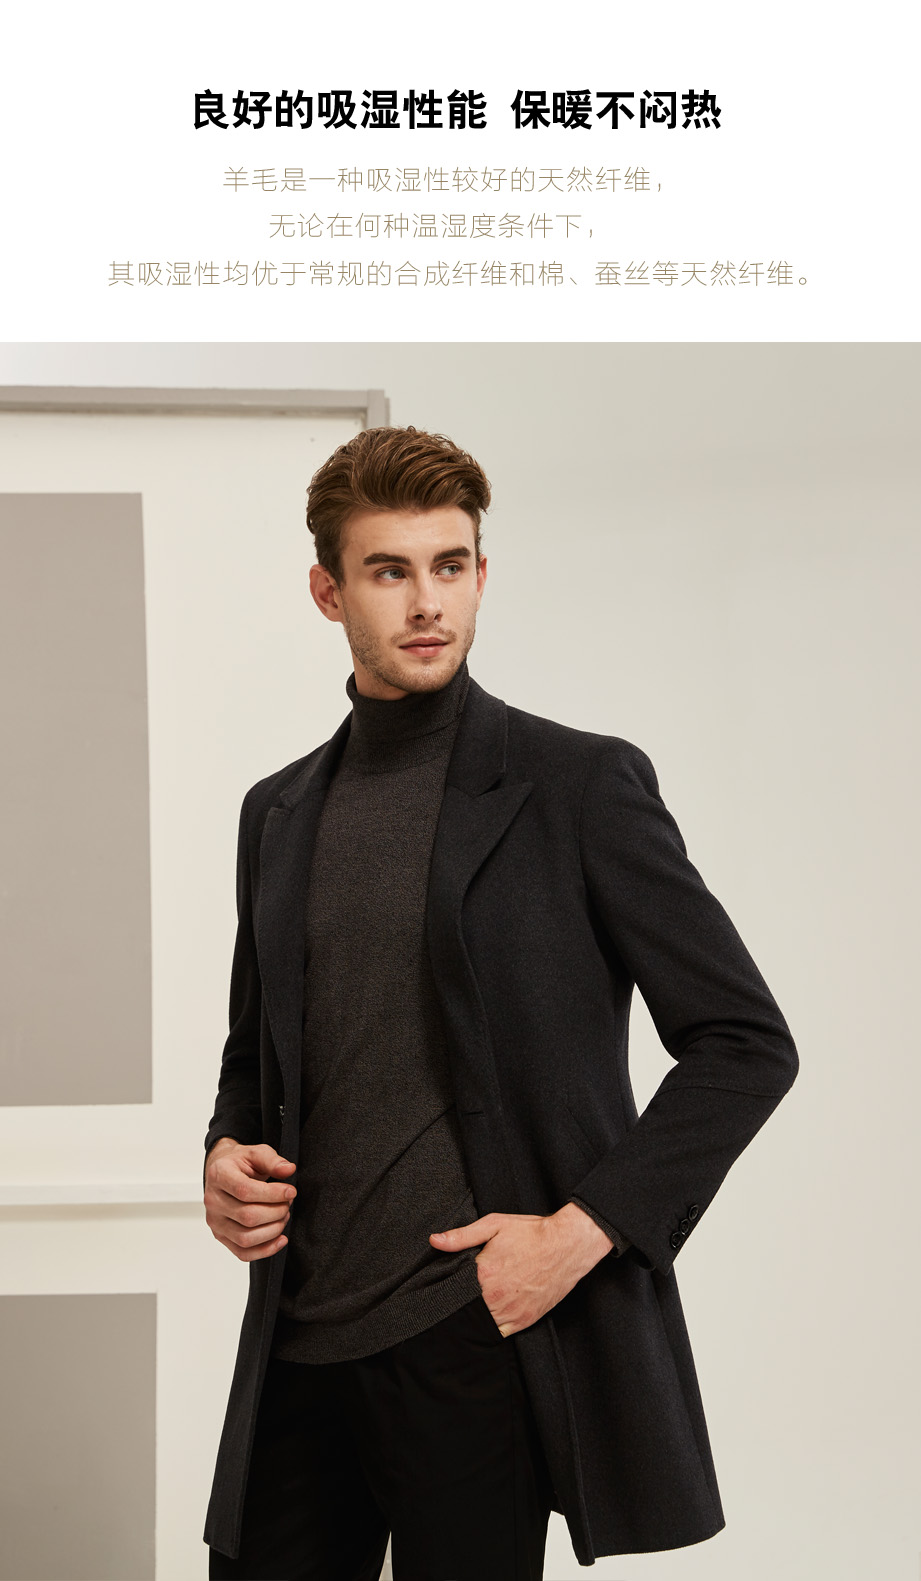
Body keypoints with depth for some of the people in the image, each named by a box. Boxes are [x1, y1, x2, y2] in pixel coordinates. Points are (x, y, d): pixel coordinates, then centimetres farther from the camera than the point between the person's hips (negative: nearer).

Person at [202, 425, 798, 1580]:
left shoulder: (580, 784, -5)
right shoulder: (278, 813, 12)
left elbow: (747, 1043, -6)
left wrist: (583, 1230, -13)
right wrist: (229, 1157, 1)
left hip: (479, 1328, -4)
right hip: (300, 1337, 5)